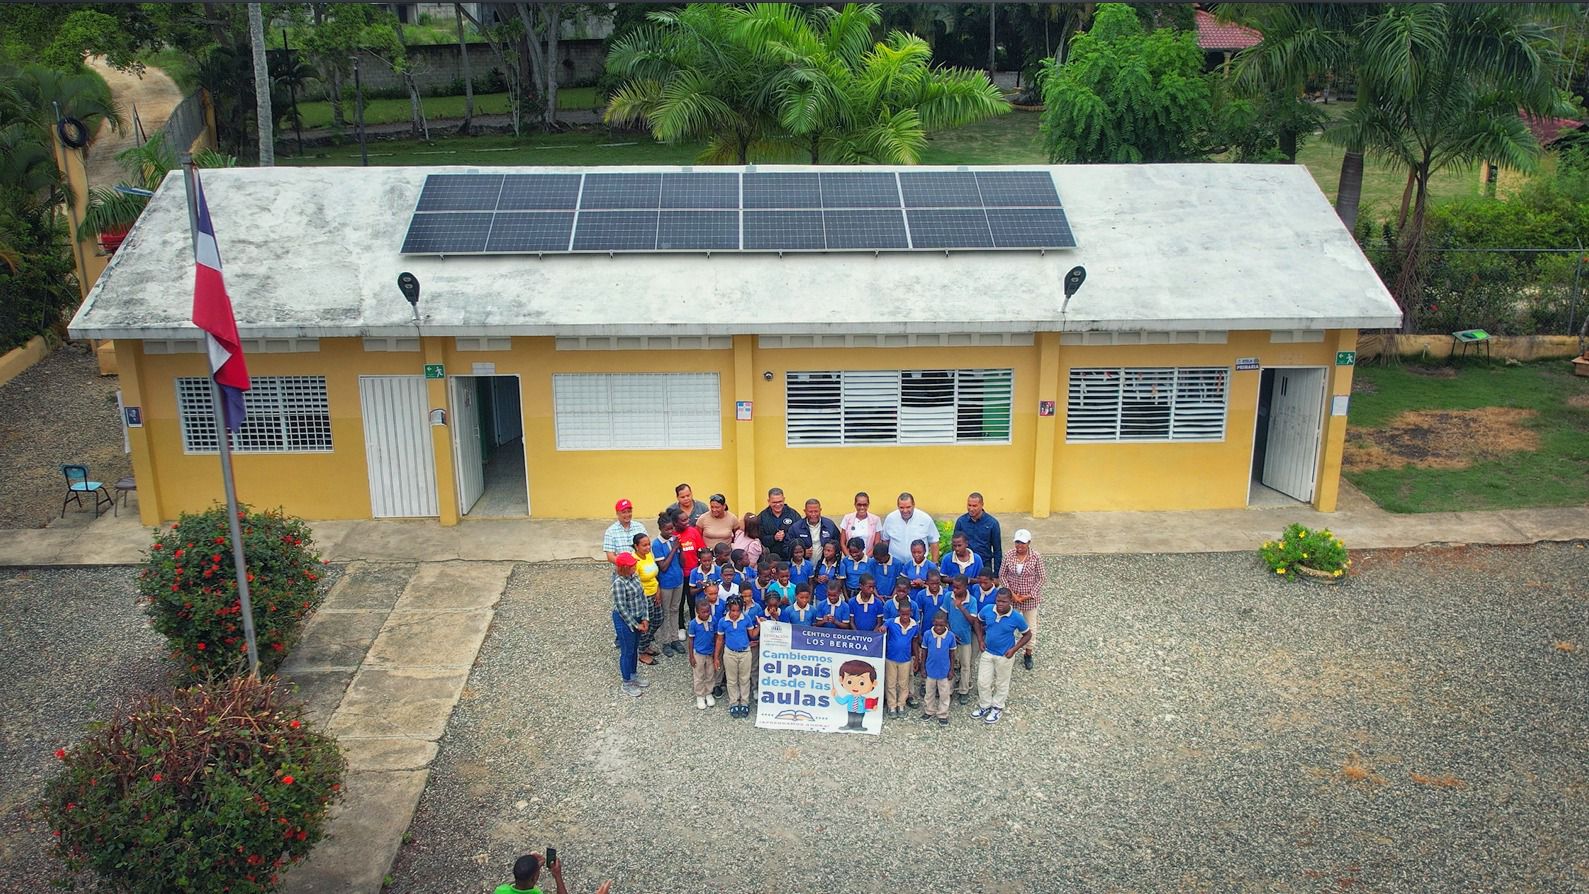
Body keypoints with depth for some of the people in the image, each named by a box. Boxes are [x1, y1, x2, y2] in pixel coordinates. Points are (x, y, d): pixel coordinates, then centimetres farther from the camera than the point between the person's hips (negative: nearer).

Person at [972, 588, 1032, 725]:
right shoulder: (987, 610, -16)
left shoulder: (1016, 618, -23)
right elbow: (978, 622, 6)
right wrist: (980, 640, -1)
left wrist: (1014, 649, -14)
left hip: (1004, 656, -3)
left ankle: (997, 708, 38)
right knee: (982, 682, 13)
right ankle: (985, 706, 37)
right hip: (987, 653, 3)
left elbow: (1027, 634, -7)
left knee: (1001, 683, 16)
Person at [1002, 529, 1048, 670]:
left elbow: (1042, 578, -10)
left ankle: (1028, 654, 31)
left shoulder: (1036, 557, -16)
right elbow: (1002, 576, -4)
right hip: (1012, 597, 1)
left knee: (1030, 626, 12)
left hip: (1031, 598, -1)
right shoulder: (1009, 555, -11)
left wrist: (1030, 595, -15)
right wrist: (1012, 594, -13)